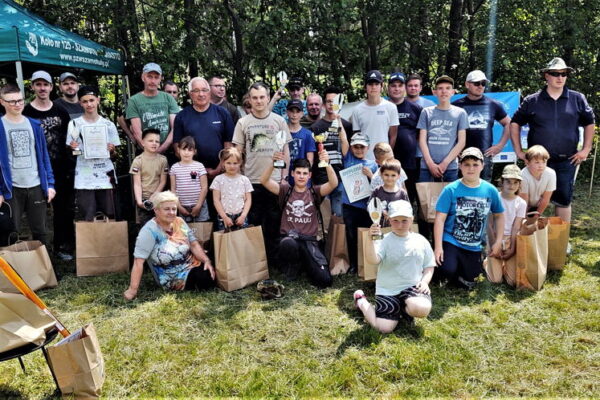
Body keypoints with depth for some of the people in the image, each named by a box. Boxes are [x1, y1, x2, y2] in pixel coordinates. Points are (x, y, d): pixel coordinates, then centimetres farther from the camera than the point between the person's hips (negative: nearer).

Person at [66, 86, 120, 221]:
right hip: (84, 179, -1)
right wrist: (72, 147, -15)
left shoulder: (108, 125, 5)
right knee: (87, 219, -2)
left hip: (106, 176, 1)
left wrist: (111, 149, -11)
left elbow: (113, 155, 9)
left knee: (109, 217, 4)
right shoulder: (75, 124, 3)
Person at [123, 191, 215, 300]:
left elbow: (194, 244, 2)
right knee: (205, 278, -27)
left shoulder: (180, 222, 0)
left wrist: (207, 261, -14)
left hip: (192, 266, 6)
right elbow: (138, 261, -21)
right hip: (174, 278, -6)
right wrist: (133, 289, -25)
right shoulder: (149, 231, -17)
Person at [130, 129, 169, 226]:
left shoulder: (162, 159, -1)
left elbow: (163, 181, -1)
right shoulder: (138, 160, -5)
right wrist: (139, 201, -20)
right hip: (143, 198, -1)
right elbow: (137, 184, -8)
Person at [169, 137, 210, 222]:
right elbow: (173, 189, 6)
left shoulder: (199, 166, -3)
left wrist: (198, 205, -8)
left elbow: (204, 187, -3)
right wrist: (179, 206, -1)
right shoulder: (174, 168, 3)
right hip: (183, 207, 2)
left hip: (199, 206, -2)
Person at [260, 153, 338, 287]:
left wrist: (327, 163, -28)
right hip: (288, 238, -1)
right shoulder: (285, 190, 7)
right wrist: (273, 163, -25)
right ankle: (292, 266, -3)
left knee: (325, 280, -13)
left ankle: (304, 263, 21)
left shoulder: (314, 192, 7)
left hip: (309, 241, 1)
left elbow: (333, 184, -11)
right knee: (288, 244, -41)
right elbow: (264, 181, -7)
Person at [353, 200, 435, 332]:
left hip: (412, 287, 2)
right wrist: (371, 240, -41)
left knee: (422, 309, -31)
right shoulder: (384, 241, -9)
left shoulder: (421, 241, 5)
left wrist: (425, 281, -5)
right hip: (388, 291, -2)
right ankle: (361, 301, 18)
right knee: (384, 328, -11)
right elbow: (373, 260, -26)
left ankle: (404, 310, 9)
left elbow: (429, 266, 14)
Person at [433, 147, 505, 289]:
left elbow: (499, 215, 12)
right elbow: (440, 219, -12)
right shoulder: (451, 190, -12)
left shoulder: (490, 190, -2)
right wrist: (438, 247, -17)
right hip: (450, 241, -4)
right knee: (448, 270, -26)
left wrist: (498, 242, 7)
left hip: (474, 247, 4)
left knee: (470, 278, 7)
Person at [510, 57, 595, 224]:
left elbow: (589, 123, 13)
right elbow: (515, 123, 7)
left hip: (567, 161, 1)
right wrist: (518, 151, 1)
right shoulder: (532, 101, 1)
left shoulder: (577, 99, 4)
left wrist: (586, 150, 5)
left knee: (564, 199, 6)